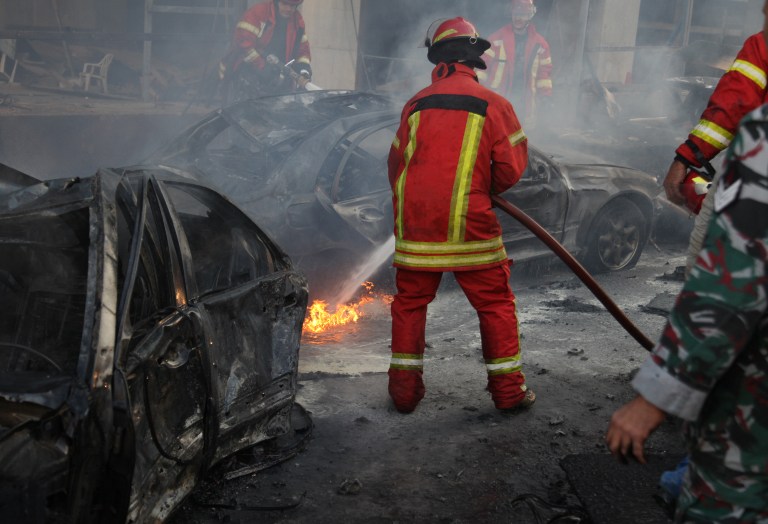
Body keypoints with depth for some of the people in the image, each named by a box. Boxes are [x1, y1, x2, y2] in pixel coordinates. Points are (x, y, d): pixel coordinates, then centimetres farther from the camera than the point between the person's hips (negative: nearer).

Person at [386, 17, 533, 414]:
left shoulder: (415, 105, 6)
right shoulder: (493, 105, -2)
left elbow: (396, 165, 13)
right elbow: (510, 170, -2)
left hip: (414, 223, 3)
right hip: (469, 224, -3)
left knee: (410, 300, 16)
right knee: (495, 302, 10)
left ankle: (404, 389, 20)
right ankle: (508, 389, 15)